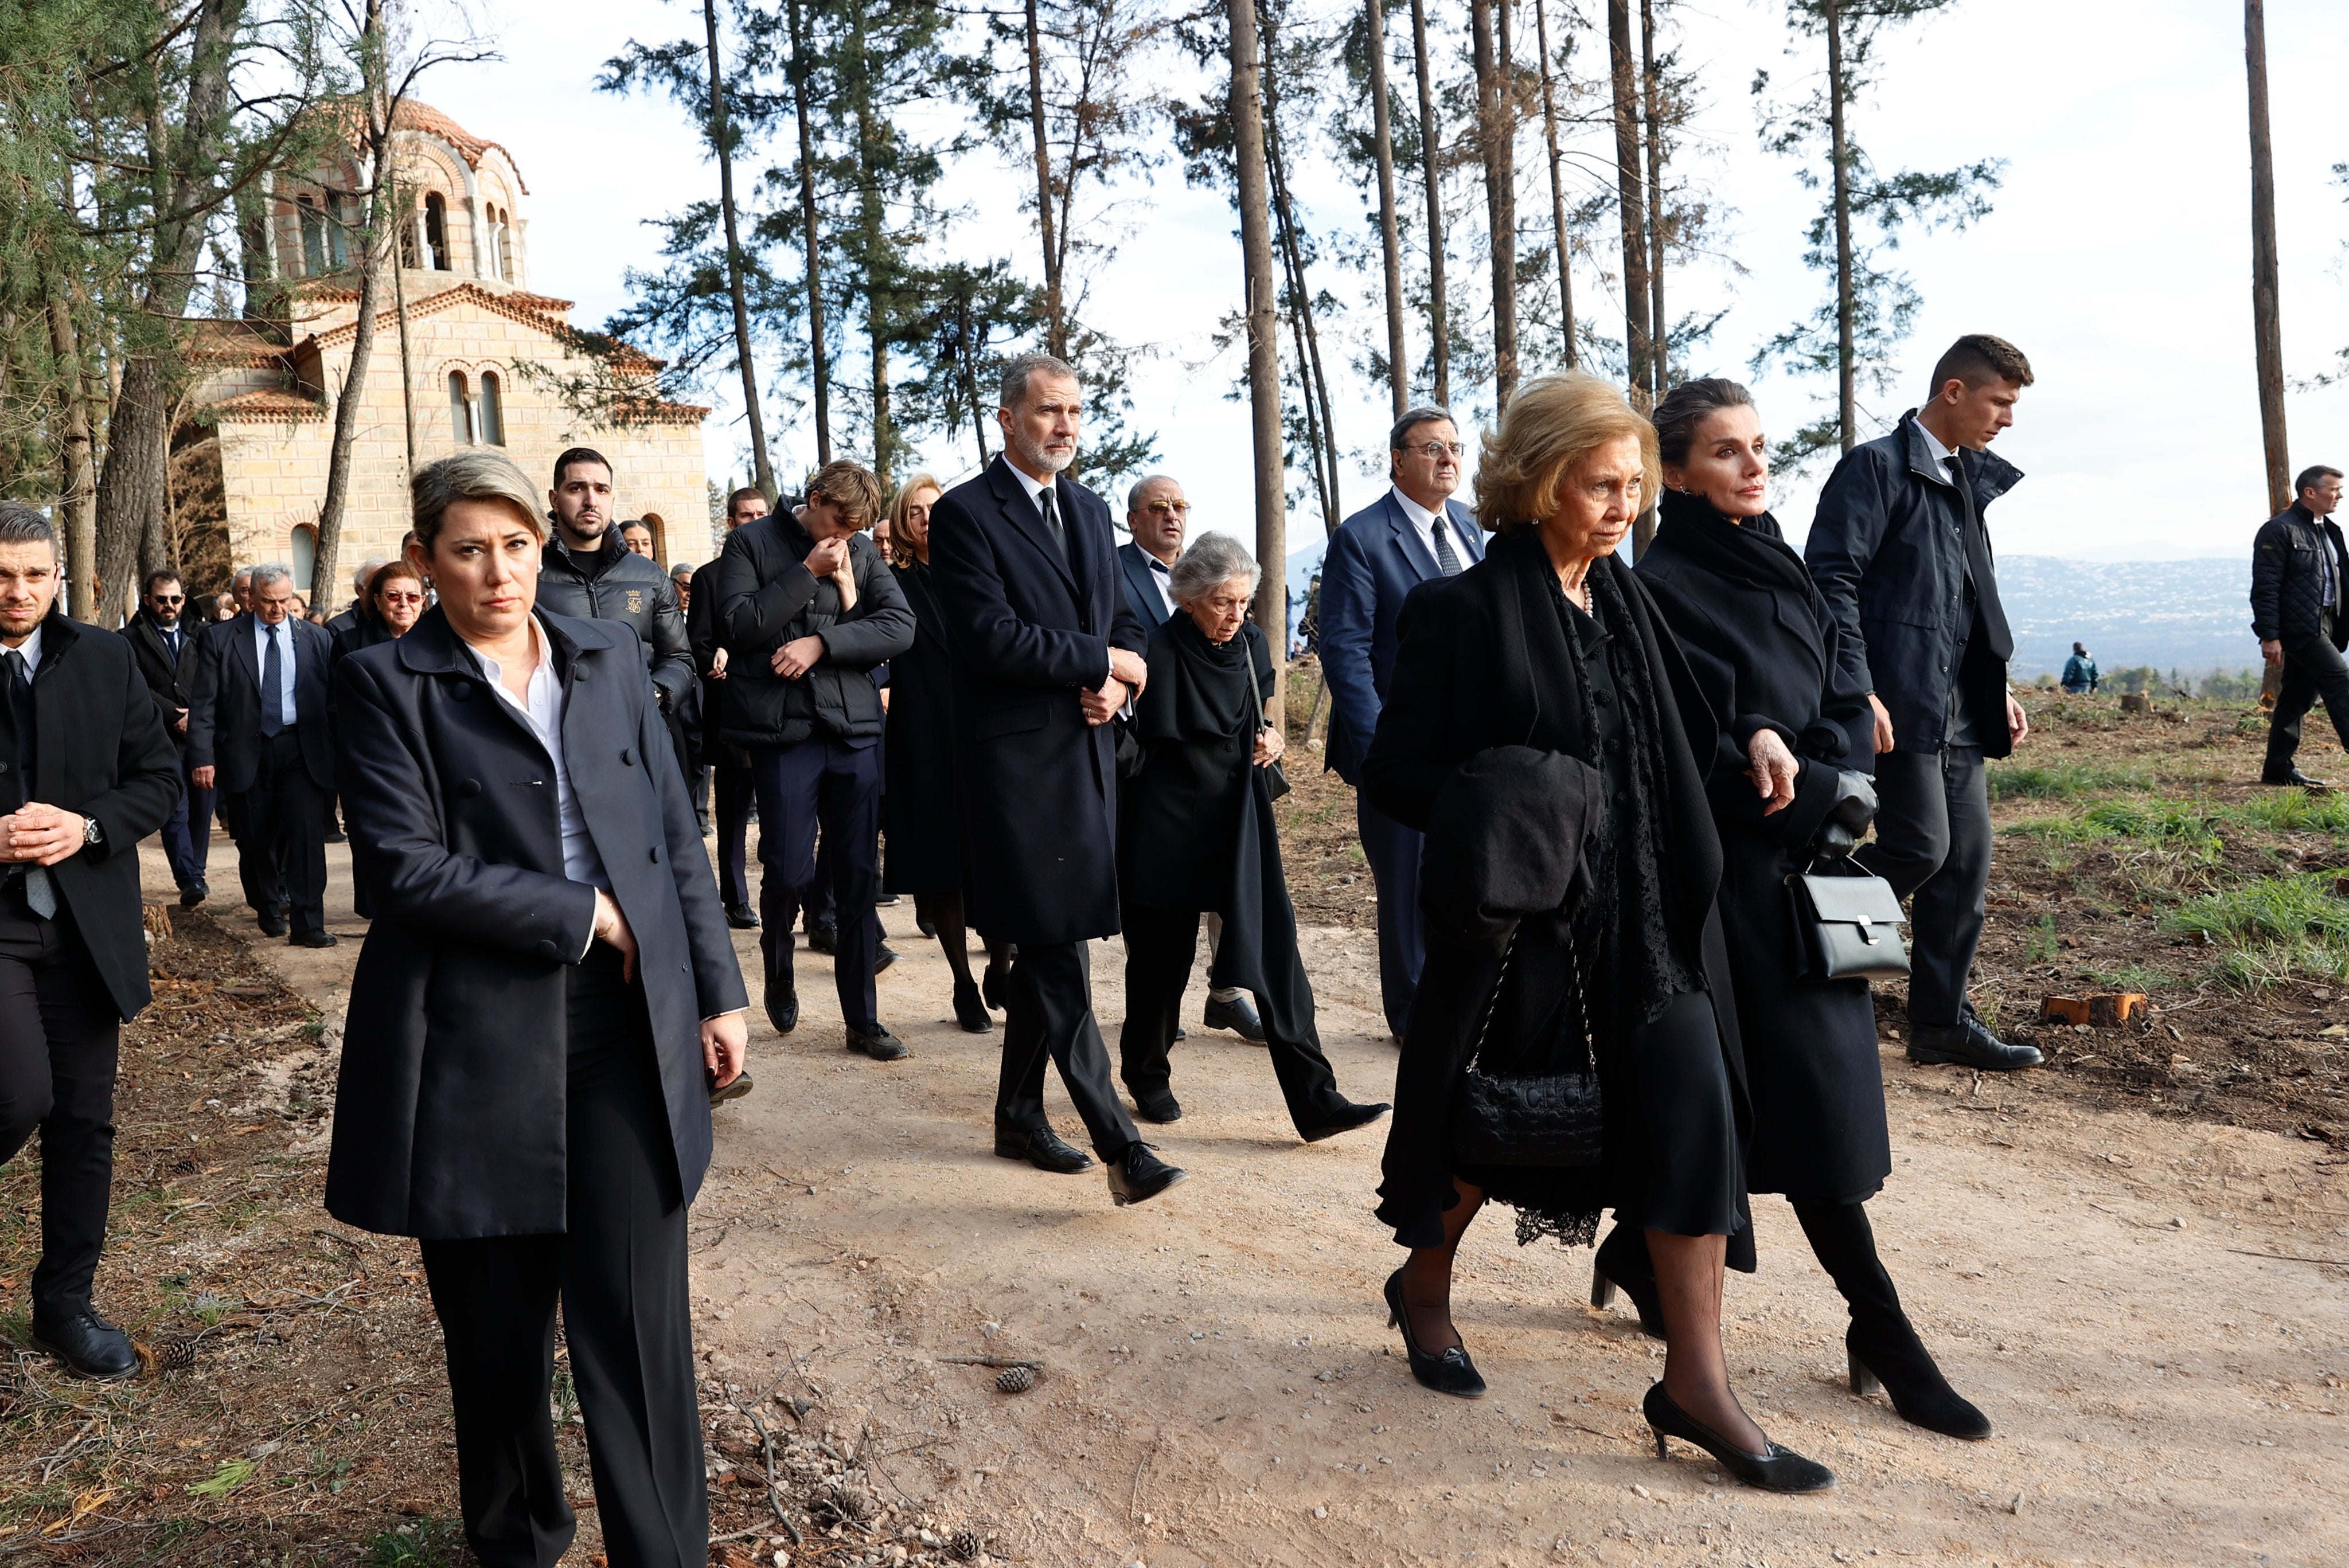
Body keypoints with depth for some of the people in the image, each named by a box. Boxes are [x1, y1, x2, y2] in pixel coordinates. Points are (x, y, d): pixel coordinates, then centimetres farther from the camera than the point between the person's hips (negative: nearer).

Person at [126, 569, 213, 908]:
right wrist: (174, 715, -11)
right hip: (164, 739, -3)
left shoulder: (200, 635, 14)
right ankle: (189, 880, -9)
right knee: (175, 810, -8)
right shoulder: (133, 639, 5)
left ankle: (195, 874, 17)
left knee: (202, 807, 6)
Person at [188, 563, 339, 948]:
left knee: (306, 833, -10)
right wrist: (202, 757, -8)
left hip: (301, 751, 0)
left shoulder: (317, 639, 5)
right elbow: (204, 704, 0)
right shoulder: (221, 639, 3)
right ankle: (268, 908, 33)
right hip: (247, 753, 1)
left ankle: (308, 924, -8)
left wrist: (335, 753, 2)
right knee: (256, 840, 9)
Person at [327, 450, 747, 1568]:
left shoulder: (609, 656, 9)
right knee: (498, 1333, 13)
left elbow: (674, 834, 10)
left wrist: (717, 989, 7)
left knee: (638, 1324, 0)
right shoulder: (386, 683, -1)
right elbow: (404, 866, -12)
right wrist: (581, 914, -11)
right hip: (477, 1044, -2)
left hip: (625, 1027, 2)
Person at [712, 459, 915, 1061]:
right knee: (788, 870, -5)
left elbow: (900, 626, -1)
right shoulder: (751, 543, 4)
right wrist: (808, 572, -10)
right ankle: (779, 972, 27)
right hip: (782, 728, -3)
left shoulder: (863, 552, 11)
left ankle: (862, 1017, 13)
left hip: (855, 728, 3)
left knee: (860, 875, 3)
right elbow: (738, 626, -7)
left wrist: (821, 643, -11)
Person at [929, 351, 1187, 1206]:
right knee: (1058, 951, -8)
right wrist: (1104, 662, -10)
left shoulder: (1090, 510, 16)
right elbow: (991, 637, -17)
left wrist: (1116, 683, -4)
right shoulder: (965, 513, -7)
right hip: (1017, 758, -7)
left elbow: (1123, 620, 18)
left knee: (1044, 947, 14)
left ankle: (1020, 1113, 26)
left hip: (1087, 752, 7)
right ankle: (1118, 1142, -7)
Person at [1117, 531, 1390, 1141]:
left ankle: (1314, 1101, -4)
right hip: (1167, 830, -4)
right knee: (1162, 957, 8)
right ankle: (1146, 1076, 32)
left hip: (1240, 822, 4)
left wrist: (1268, 738, 0)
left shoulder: (1251, 646, 4)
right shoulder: (1158, 652, -12)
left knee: (1275, 948, -4)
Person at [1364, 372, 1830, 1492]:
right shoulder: (1466, 611, -10)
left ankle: (1696, 1382, 7)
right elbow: (1394, 772, -11)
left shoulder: (1627, 600, 9)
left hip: (1646, 916, 5)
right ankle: (1423, 1286, 39)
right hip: (1528, 920, -5)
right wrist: (1499, 815, -23)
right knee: (1499, 1117, 11)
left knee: (1692, 1114, -3)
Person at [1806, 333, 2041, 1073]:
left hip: (1957, 712, 9)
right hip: (1898, 705, -9)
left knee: (1966, 863, 8)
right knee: (1920, 847, -14)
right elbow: (1832, 579, -16)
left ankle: (1942, 1022, 17)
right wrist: (1859, 691, -22)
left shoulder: (1969, 481, 20)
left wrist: (1999, 689, 18)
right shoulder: (1877, 466, -6)